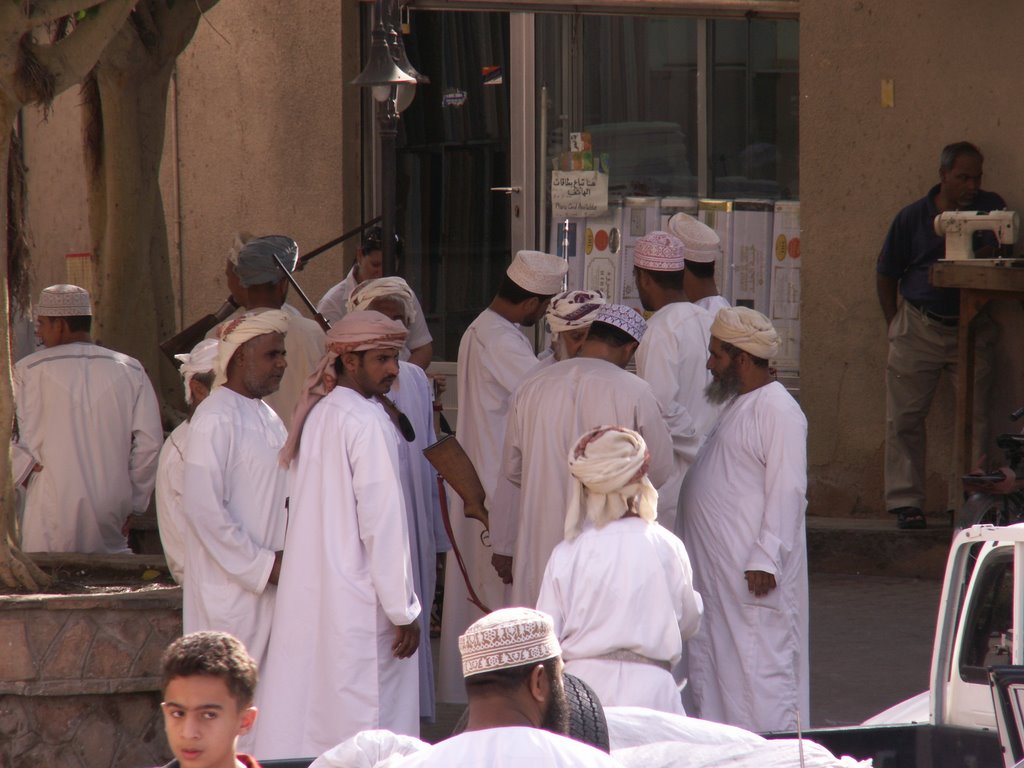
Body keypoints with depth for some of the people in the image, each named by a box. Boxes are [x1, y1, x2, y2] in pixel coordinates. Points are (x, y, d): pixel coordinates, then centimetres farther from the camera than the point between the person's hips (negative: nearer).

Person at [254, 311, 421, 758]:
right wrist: (404, 611, -12)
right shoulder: (367, 423, -13)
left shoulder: (315, 415, 11)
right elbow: (382, 523, -16)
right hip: (359, 604, -8)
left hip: (305, 599, 8)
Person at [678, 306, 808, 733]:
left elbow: (787, 491, -20)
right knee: (710, 674, 12)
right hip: (714, 570, 11)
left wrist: (765, 560, -24)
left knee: (762, 670, -11)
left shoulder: (777, 410, -14)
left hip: (755, 574, -11)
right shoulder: (736, 405, 18)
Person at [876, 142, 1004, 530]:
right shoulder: (912, 217, 3)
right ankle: (906, 502, 4)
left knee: (974, 418, -5)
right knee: (905, 417, -2)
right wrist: (895, 325, 6)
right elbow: (886, 274, 11)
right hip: (918, 328, 0)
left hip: (972, 327, 0)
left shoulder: (991, 208, 3)